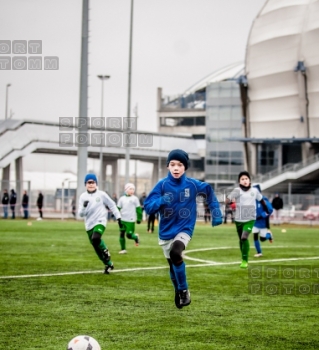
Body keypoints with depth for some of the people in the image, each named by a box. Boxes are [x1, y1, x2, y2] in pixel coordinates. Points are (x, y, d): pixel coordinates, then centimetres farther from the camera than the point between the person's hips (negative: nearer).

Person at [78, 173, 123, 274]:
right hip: (89, 225, 4)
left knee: (95, 238, -32)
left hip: (100, 222, -4)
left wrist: (118, 217, 5)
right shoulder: (83, 197, 2)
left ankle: (106, 252, -5)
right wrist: (84, 207, -21)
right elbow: (80, 214, 0)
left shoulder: (101, 194, -3)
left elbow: (112, 205, 7)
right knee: (96, 248, 8)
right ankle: (108, 264, 27)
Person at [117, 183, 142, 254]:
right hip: (122, 220, 3)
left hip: (131, 220, -3)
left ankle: (136, 237, 26)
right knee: (121, 234, 3)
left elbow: (138, 209, 1)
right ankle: (123, 249, 14)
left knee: (129, 235, -7)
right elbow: (118, 208, 10)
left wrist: (139, 218, 1)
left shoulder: (135, 199, -2)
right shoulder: (122, 199, 6)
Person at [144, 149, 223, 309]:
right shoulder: (162, 185, -9)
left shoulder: (192, 185, -8)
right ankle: (178, 292, 40)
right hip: (166, 232, 2)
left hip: (184, 229, -2)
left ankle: (184, 290, -13)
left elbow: (209, 193, 11)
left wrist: (216, 213, 5)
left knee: (175, 253, -30)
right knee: (172, 265, 13)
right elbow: (148, 206, -13)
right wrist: (161, 201, -32)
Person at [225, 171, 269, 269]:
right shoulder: (237, 190, -8)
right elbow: (230, 197, -24)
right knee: (241, 240, 14)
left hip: (250, 219, -1)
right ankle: (243, 259, 36)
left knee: (244, 238, -19)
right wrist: (227, 201, -48)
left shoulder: (254, 191, -1)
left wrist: (267, 211, 26)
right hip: (239, 219, 1)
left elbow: (261, 200, 15)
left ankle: (245, 260, -8)